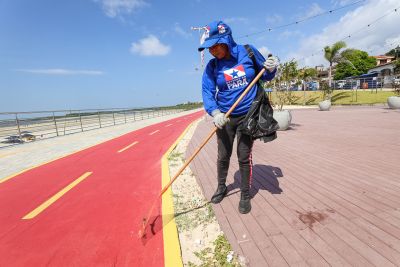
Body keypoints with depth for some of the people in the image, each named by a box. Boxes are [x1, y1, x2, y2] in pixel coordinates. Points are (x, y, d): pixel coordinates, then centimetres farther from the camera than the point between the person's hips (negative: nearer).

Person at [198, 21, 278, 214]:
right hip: (224, 118, 2)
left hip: (248, 115, -1)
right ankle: (221, 187, 35)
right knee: (223, 156, 10)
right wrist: (215, 113, -27)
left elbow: (265, 76, 8)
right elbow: (207, 92, -10)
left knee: (244, 157, 3)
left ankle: (245, 195, 23)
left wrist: (271, 69, -14)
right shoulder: (212, 66, -3)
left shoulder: (248, 52, -4)